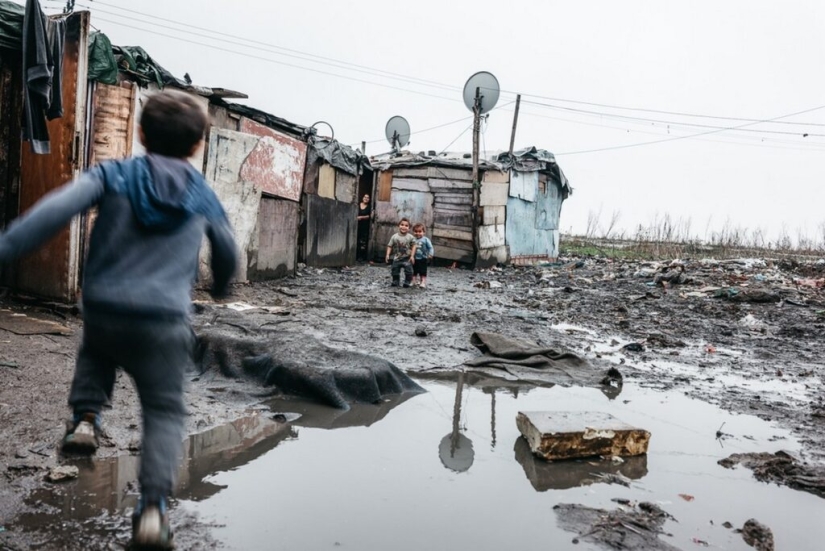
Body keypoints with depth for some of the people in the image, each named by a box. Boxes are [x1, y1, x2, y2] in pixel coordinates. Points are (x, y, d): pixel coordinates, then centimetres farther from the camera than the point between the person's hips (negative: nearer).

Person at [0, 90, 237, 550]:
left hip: (102, 310, 1)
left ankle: (86, 418, 17)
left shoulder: (114, 175, 2)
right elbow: (228, 254, 20)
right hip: (164, 323, -1)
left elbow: (57, 209, -14)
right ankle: (153, 507, -4)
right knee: (165, 412, 11)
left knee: (97, 351, 37)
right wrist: (221, 287, 40)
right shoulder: (204, 196, 7)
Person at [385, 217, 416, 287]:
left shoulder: (410, 237, -10)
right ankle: (395, 281, 24)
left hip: (407, 258, -2)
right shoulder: (394, 237, -6)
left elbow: (413, 246, -5)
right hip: (397, 258, 2)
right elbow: (390, 246, -2)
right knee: (395, 271, 7)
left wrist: (412, 256, -10)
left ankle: (407, 282, 7)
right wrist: (388, 255, -9)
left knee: (408, 271, -7)